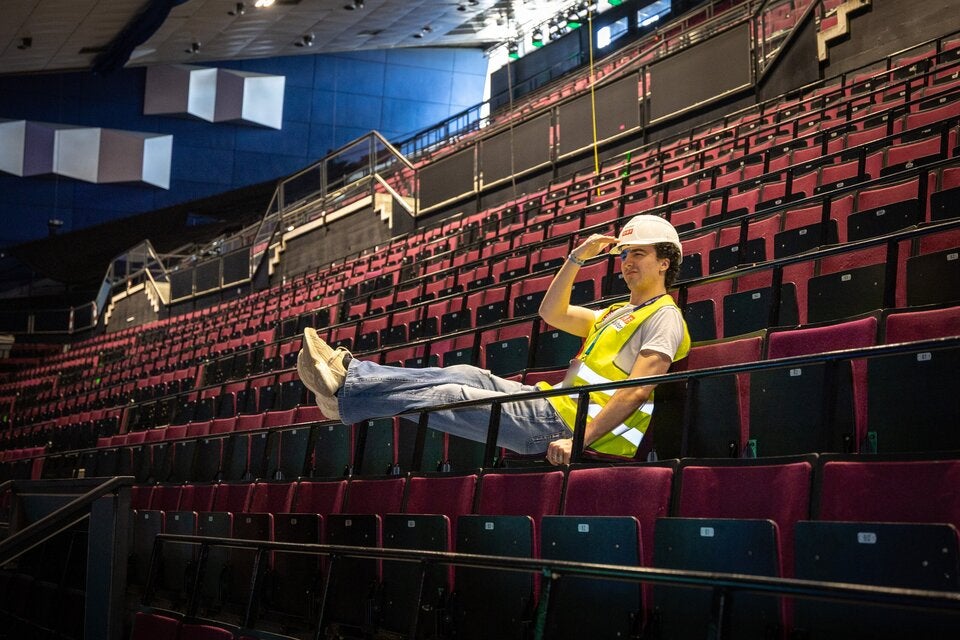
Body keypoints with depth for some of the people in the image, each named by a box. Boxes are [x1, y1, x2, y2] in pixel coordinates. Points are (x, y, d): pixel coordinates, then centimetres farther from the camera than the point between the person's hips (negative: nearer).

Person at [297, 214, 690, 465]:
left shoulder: (664, 318, -5)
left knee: (454, 398, -12)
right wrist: (577, 258, 14)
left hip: (569, 425, -9)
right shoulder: (618, 315, 26)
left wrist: (579, 441, -27)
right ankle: (353, 377, -5)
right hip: (555, 406, 9)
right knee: (466, 375, -2)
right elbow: (551, 313, 24)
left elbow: (638, 391, -19)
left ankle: (345, 393, -8)